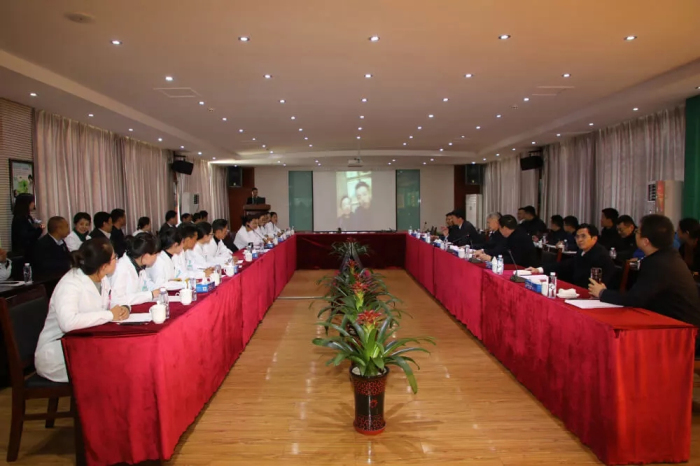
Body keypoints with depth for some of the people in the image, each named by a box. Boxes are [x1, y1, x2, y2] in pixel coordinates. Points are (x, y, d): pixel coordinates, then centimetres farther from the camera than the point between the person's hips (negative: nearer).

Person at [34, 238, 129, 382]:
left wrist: (121, 309, -9)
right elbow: (68, 322, -39)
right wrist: (109, 315, -28)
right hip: (55, 353, -8)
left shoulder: (102, 279, 2)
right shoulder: (70, 284, -23)